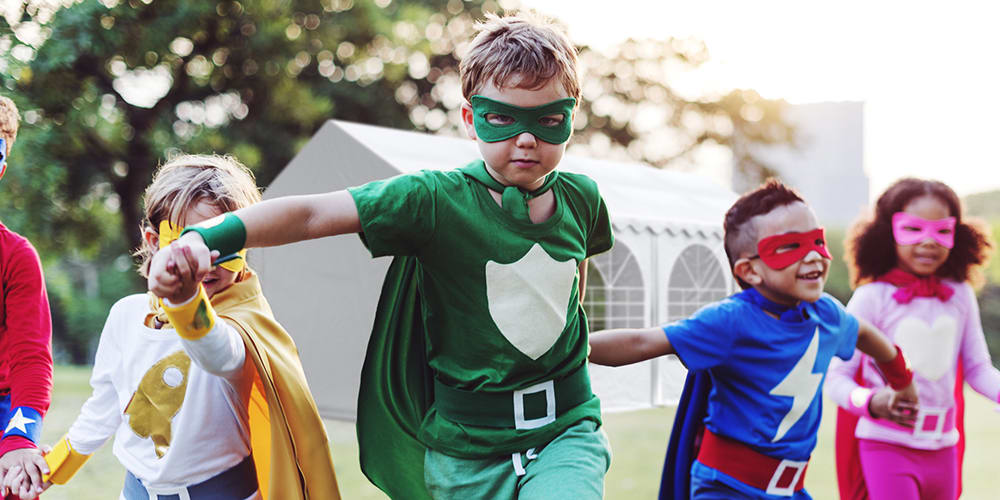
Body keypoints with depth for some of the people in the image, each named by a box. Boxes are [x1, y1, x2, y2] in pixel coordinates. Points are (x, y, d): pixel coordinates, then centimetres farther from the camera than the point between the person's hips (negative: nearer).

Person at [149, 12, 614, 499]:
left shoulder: (580, 198, 0)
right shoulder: (436, 199, -13)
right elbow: (311, 213, -23)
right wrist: (203, 238, -36)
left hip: (565, 429, 2)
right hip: (468, 446, -1)